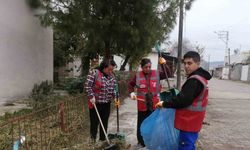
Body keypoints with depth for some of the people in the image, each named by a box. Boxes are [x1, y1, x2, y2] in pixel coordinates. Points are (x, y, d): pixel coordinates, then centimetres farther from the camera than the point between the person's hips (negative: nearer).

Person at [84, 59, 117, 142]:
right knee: (94, 122, 4)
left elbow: (113, 88, 16)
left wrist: (115, 96, 3)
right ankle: (93, 140, 20)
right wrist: (91, 96, -17)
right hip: (95, 102, -5)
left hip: (106, 103, 5)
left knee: (104, 122, 12)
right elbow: (87, 85, -14)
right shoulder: (94, 73, -11)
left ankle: (103, 139, 26)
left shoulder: (111, 76, 8)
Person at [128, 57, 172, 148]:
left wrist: (164, 64, -15)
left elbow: (168, 75, -4)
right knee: (141, 124, 11)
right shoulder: (138, 76, -3)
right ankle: (141, 142, 29)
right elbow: (131, 84, 12)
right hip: (142, 105, 0)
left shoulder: (156, 74, -2)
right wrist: (131, 92, -5)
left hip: (154, 105, 1)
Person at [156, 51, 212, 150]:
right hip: (191, 122, 10)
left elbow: (183, 100, -26)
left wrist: (164, 104, -15)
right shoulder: (198, 78, 12)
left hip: (189, 123, -10)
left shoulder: (194, 80, -22)